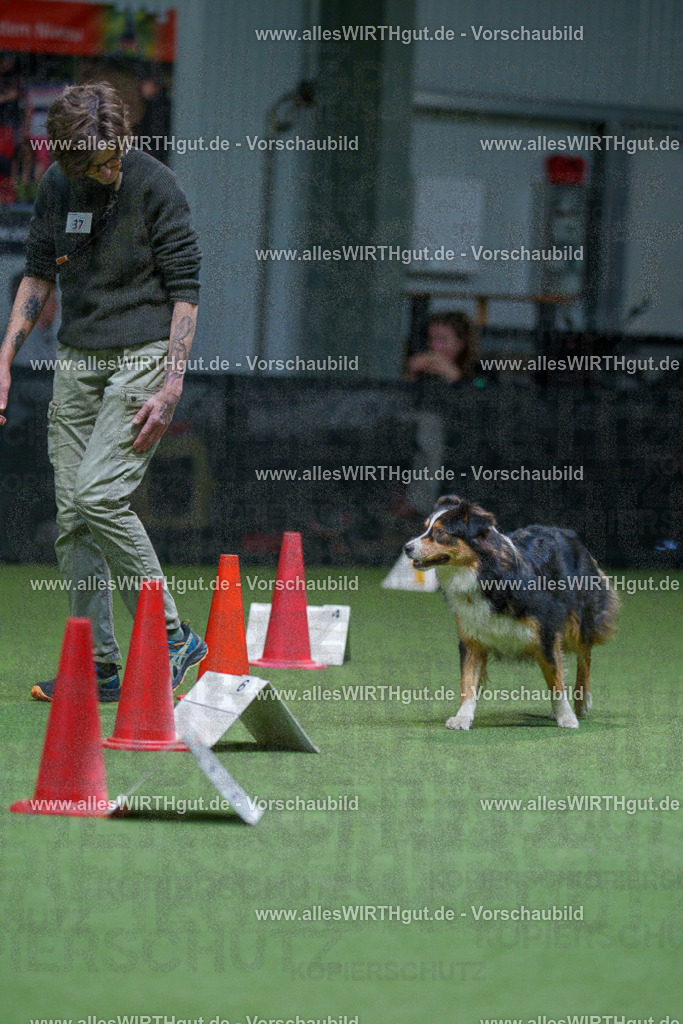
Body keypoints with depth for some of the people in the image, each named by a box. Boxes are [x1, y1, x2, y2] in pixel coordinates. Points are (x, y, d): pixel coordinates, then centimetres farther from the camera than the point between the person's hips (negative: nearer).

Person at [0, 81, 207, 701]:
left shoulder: (155, 186, -11)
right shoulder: (56, 187, 5)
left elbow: (185, 291, -9)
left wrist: (171, 387, -15)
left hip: (142, 357, -6)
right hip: (77, 363, 6)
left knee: (101, 497, -19)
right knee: (72, 518, 2)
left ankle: (171, 637, -7)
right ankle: (98, 668, 7)